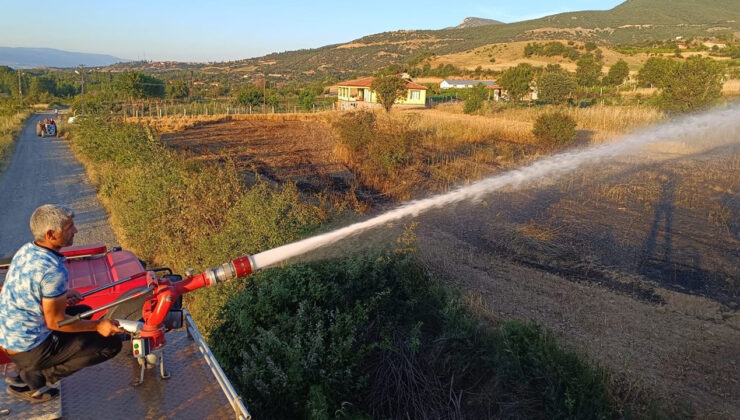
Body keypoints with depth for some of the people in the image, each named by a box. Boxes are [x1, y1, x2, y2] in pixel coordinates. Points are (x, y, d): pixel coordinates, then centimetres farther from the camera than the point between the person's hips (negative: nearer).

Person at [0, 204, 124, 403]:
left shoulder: (25, 250, -3)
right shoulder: (53, 270, -29)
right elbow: (55, 322, -20)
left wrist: (60, 296, 10)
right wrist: (98, 325, -11)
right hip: (30, 348, -8)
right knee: (111, 343, -3)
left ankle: (27, 370, 14)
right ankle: (34, 377, 2)